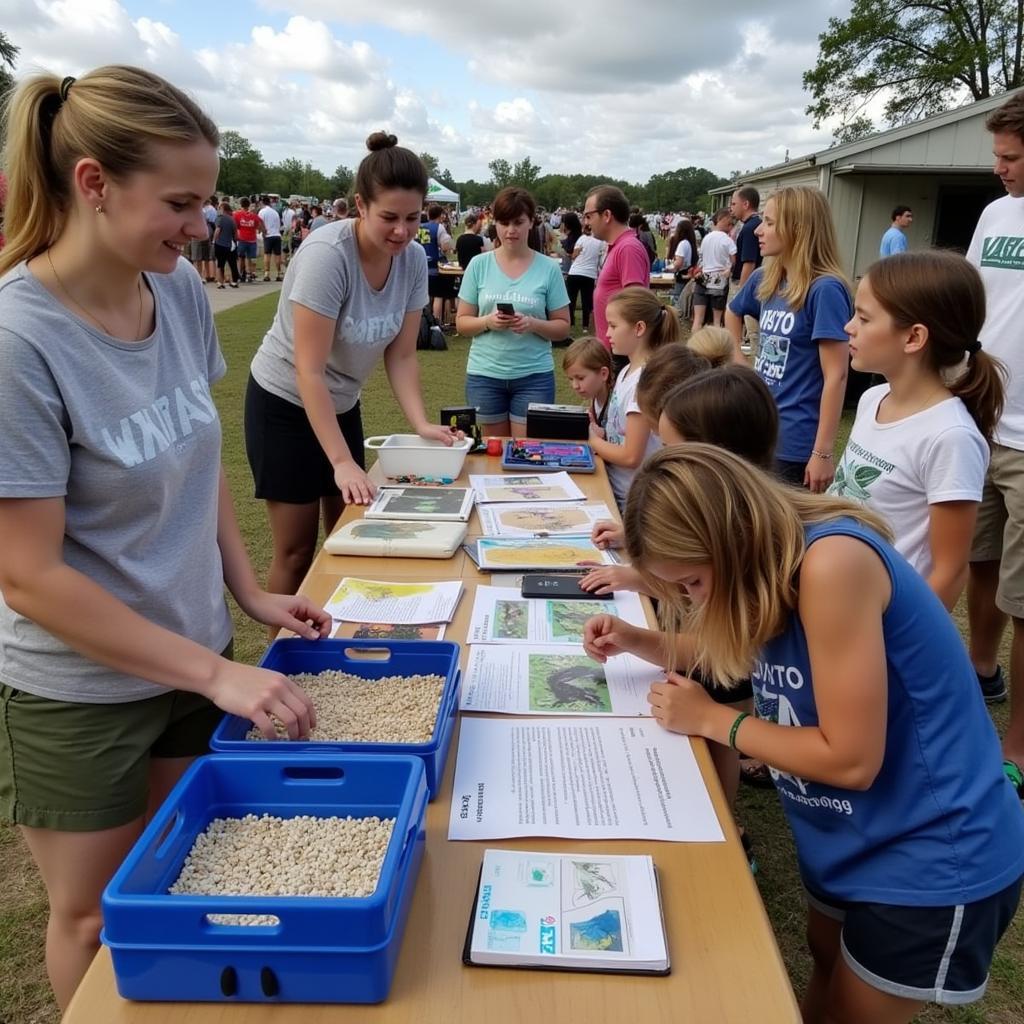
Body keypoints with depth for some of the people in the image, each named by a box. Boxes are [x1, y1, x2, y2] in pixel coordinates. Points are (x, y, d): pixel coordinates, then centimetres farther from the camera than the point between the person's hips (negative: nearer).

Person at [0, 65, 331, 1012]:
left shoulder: (180, 291, -6)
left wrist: (249, 591, 0)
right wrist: (217, 674, -21)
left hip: (196, 652, 5)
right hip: (79, 693, -5)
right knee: (97, 916, 18)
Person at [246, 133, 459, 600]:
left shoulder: (413, 260, -10)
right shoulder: (326, 255, -29)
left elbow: (401, 354, -4)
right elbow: (309, 371, -28)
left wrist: (420, 423, -19)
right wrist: (342, 461, -31)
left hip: (341, 404, 6)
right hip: (286, 404, -6)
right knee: (297, 549, 1)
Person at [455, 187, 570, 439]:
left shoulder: (548, 269, 0)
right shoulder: (479, 265, 3)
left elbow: (563, 327, 2)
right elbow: (462, 323, 5)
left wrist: (533, 325, -17)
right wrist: (488, 322, -15)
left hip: (534, 376, -1)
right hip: (484, 375, 1)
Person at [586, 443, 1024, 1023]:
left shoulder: (832, 562, -33)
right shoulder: (769, 560, -5)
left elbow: (850, 759, -30)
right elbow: (736, 655, 14)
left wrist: (709, 721, -18)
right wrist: (636, 641, -1)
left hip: (934, 859, -8)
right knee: (827, 974, 28)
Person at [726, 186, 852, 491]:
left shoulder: (825, 289, -17)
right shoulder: (764, 280, 4)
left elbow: (836, 376, -19)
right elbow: (733, 313, 27)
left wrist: (823, 453, -20)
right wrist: (737, 360, 13)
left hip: (795, 440, -7)